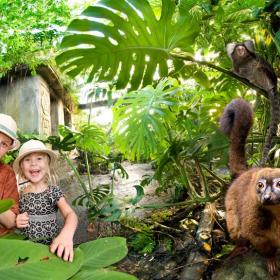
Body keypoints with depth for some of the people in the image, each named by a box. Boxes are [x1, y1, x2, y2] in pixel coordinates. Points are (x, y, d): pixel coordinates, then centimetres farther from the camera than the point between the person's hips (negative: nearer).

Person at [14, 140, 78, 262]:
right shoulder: (21, 193, 2)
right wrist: (17, 222, -9)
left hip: (51, 246, -2)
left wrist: (67, 234, -41)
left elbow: (71, 215, -20)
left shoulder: (53, 191, -6)